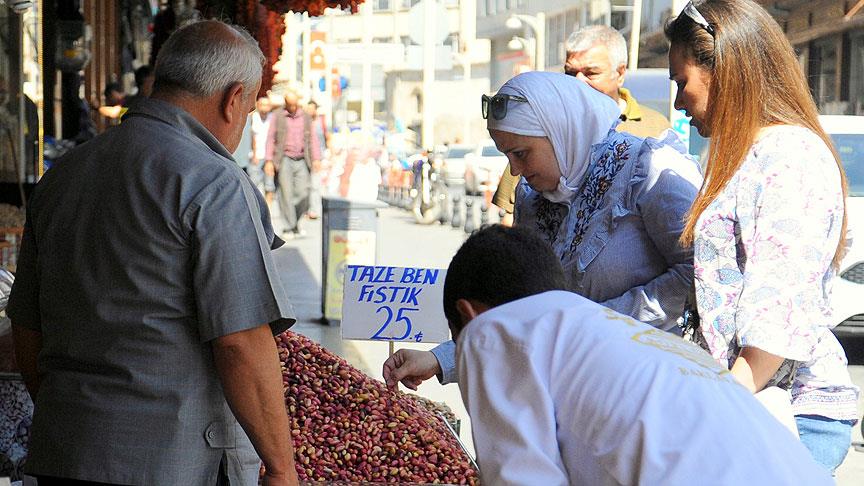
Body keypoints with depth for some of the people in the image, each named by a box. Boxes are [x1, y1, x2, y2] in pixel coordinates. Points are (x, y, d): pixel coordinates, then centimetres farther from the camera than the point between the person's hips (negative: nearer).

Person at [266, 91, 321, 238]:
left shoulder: (305, 117, 14)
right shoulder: (277, 117, 6)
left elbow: (312, 139, 14)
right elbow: (271, 139, 5)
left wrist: (316, 158, 4)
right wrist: (269, 160, -2)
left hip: (302, 161, 2)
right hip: (285, 160, -2)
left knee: (303, 194, -4)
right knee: (286, 194, -6)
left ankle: (295, 223, 16)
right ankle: (289, 228, -1)